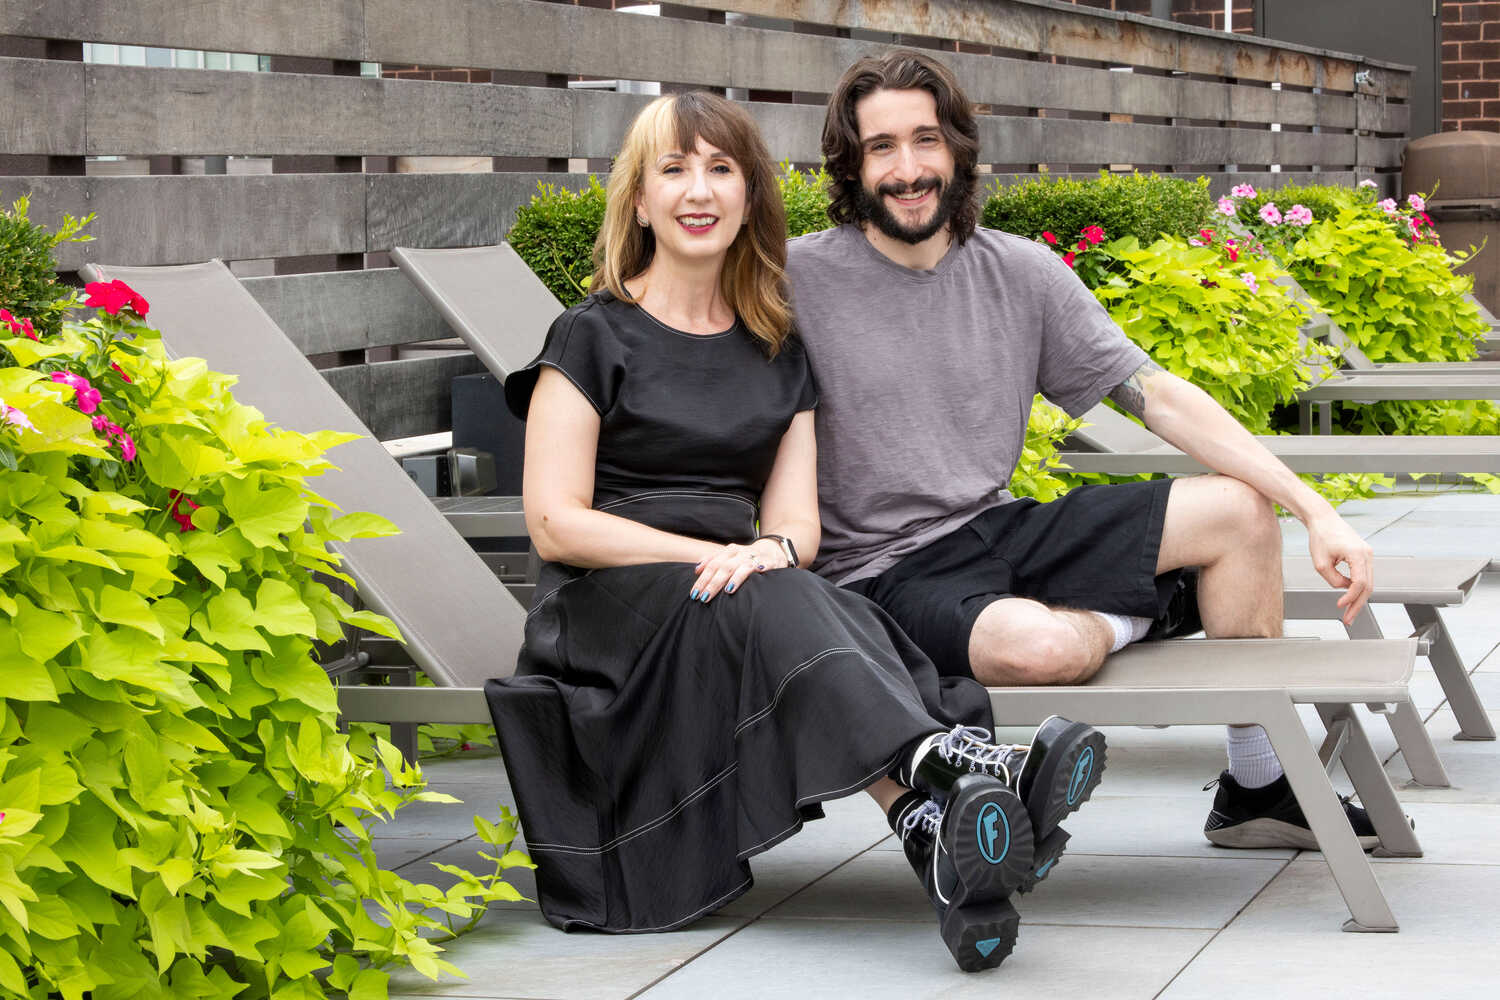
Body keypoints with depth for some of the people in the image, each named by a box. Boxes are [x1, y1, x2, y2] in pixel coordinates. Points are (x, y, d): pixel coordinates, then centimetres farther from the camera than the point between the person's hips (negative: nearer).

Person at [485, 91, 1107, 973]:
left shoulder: (778, 353, 19)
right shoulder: (594, 340, 5)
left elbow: (796, 523, 11)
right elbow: (555, 524, -4)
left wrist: (772, 551, -15)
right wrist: (717, 557, -13)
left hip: (753, 596, 4)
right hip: (609, 609, -4)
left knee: (809, 602, -33)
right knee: (771, 605, -36)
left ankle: (940, 832, -62)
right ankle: (956, 768, -63)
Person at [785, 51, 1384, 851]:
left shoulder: (1021, 274, 3)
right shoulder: (797, 281, -10)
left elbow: (1159, 396, 2)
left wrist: (1315, 511, -5)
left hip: (998, 531, 6)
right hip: (880, 573, -6)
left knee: (1239, 509, -5)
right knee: (1041, 647, -36)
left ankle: (1255, 787, 8)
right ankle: (1150, 610, 4)